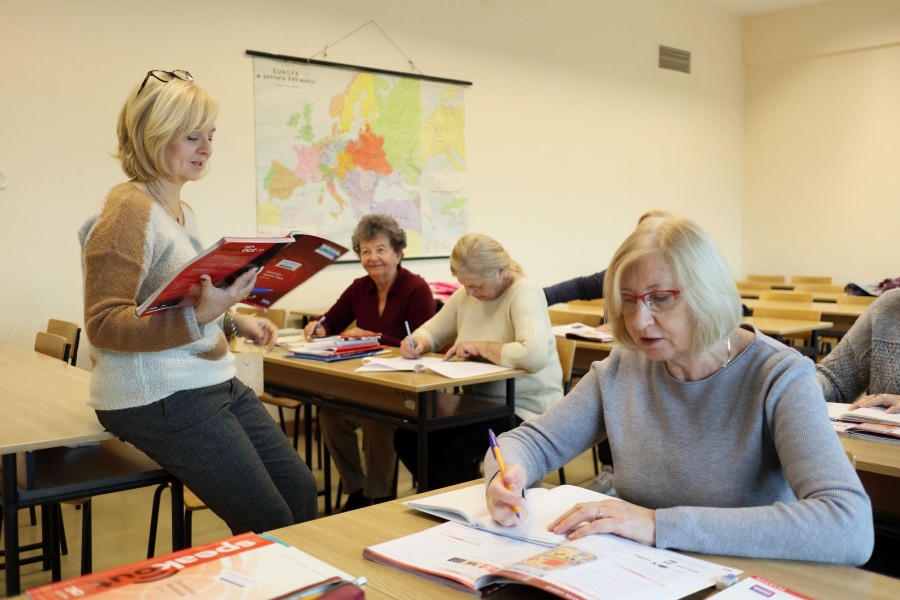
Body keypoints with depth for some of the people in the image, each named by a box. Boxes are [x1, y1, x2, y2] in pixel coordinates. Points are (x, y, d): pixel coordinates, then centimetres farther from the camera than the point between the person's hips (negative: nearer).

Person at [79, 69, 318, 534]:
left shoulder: (181, 211, 16)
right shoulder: (129, 210, -13)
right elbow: (103, 325, -19)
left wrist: (234, 320, 9)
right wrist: (200, 315, -30)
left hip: (215, 383, 9)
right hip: (159, 396, -9)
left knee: (301, 489, 5)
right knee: (270, 523, -7)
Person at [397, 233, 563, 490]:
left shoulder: (525, 294, -17)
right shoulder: (465, 295, 6)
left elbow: (535, 355, -35)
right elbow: (432, 331, 20)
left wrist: (481, 347, -22)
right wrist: (417, 341, -5)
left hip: (524, 409, -8)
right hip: (477, 400, 8)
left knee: (447, 449, -26)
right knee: (406, 437, -9)